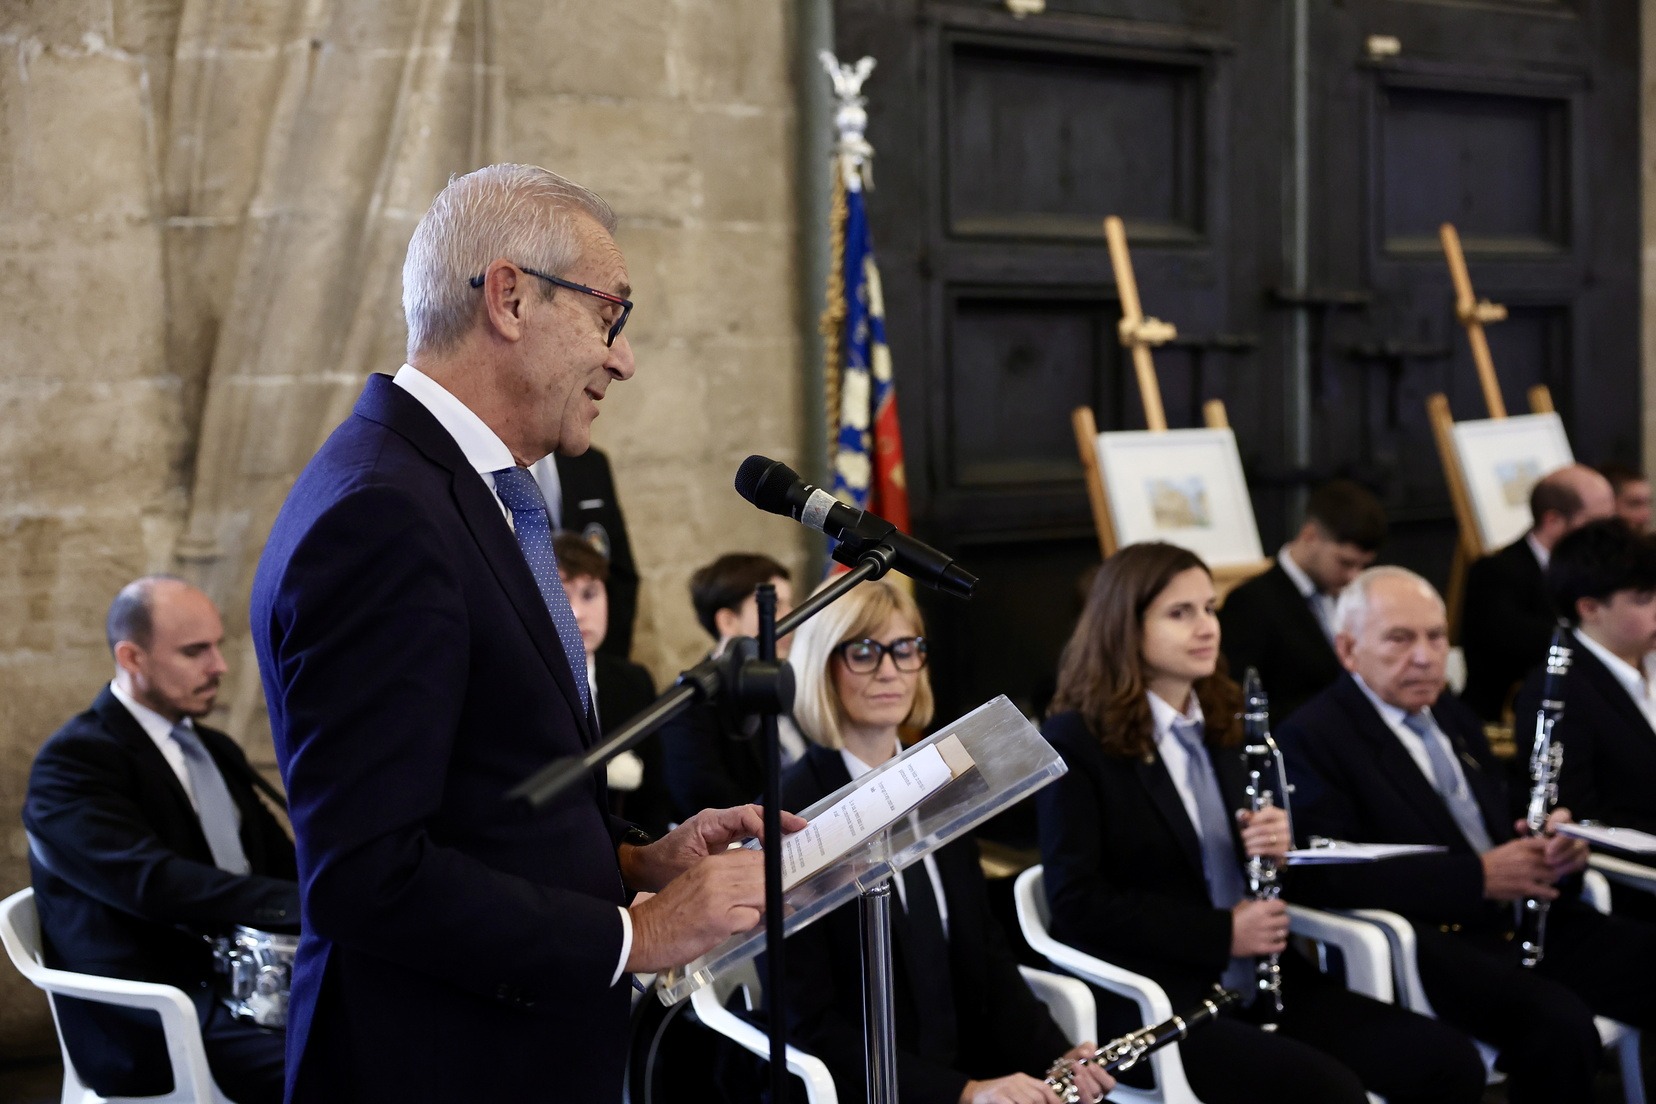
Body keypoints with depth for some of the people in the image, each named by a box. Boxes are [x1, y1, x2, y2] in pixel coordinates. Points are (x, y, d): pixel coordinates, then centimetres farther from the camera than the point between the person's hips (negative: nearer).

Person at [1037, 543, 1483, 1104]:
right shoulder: (1074, 742, -6)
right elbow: (1077, 903, -13)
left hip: (1259, 983, 7)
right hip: (1150, 997, -7)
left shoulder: (1223, 726, 14)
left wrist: (1279, 848, -6)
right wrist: (1221, 933, -17)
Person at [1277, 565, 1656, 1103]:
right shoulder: (1310, 739, -4)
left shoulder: (1454, 717, 22)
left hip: (1521, 918, 8)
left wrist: (1552, 849, -1)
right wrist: (1479, 876, -18)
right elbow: (1328, 877, -16)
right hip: (1430, 939, -8)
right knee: (1559, 1023, -33)